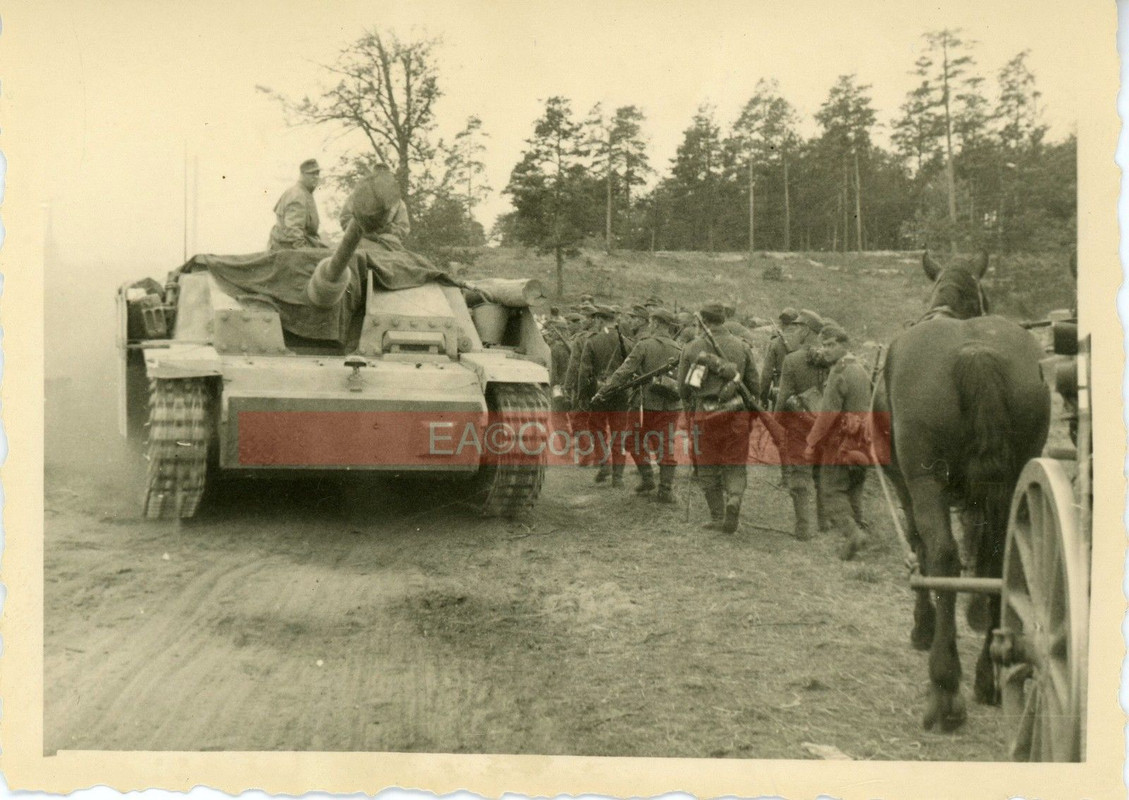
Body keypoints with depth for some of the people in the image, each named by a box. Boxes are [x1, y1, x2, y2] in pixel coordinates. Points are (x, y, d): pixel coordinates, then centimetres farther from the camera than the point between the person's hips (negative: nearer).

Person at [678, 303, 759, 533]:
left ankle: (717, 517, 11)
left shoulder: (691, 349, 0)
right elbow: (755, 384, 6)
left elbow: (682, 387, 6)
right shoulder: (741, 346, 5)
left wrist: (690, 408, 24)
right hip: (735, 413, 1)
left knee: (708, 468, 11)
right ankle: (734, 497, -19)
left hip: (705, 415, -1)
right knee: (735, 465, 9)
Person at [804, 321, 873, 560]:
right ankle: (855, 531, 16)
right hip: (861, 440, 8)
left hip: (840, 441, -8)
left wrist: (812, 443, -15)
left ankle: (852, 532, -18)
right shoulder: (861, 368, 14)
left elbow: (828, 413, -19)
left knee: (832, 489, -4)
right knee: (853, 489, 14)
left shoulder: (839, 372, -15)